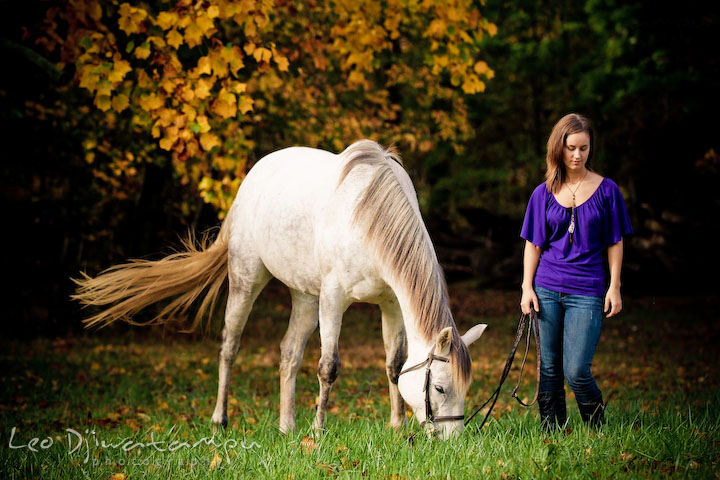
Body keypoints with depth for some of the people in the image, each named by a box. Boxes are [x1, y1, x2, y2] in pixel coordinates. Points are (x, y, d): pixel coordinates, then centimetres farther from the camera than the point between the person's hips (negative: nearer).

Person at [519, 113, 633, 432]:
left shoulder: (606, 190, 1)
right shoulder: (544, 194, 5)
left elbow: (615, 243, 4)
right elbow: (533, 244, 8)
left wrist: (614, 287, -2)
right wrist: (527, 287, 0)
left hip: (587, 292, -2)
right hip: (546, 289, 2)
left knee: (576, 371, -11)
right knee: (549, 369, 6)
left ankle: (598, 430, 12)